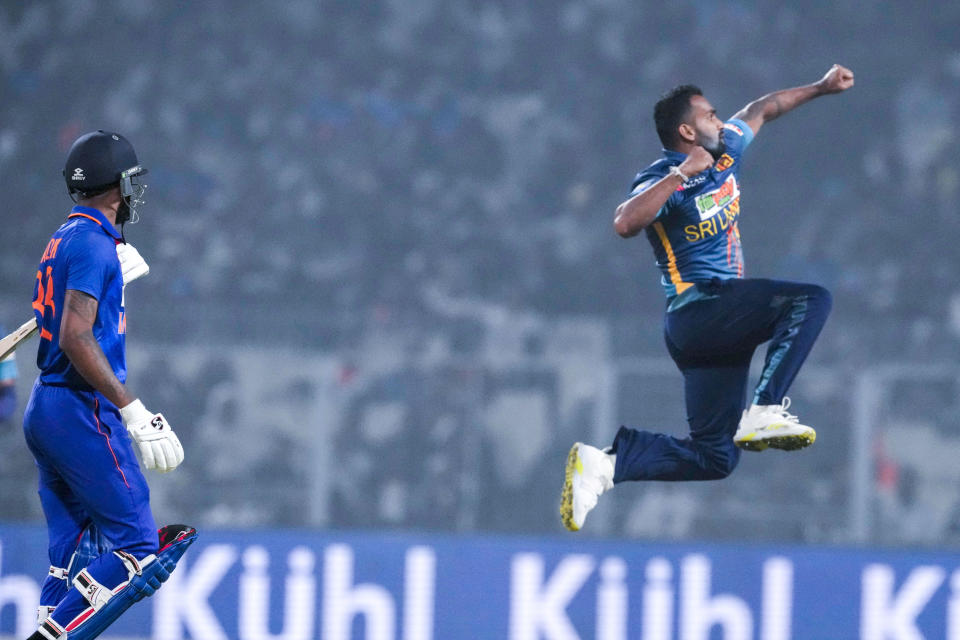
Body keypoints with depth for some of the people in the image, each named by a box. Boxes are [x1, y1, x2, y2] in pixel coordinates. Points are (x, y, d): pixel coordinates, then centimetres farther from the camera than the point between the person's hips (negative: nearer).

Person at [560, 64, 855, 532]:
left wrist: (820, 88, 34)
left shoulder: (724, 151, 12)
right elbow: (625, 223, -32)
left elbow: (762, 110, 31)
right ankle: (764, 412, -28)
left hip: (722, 321, 9)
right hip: (697, 312, -9)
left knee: (715, 458, 4)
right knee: (811, 298, -22)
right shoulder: (665, 178, -11)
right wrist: (681, 174, -29)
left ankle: (607, 460, -1)